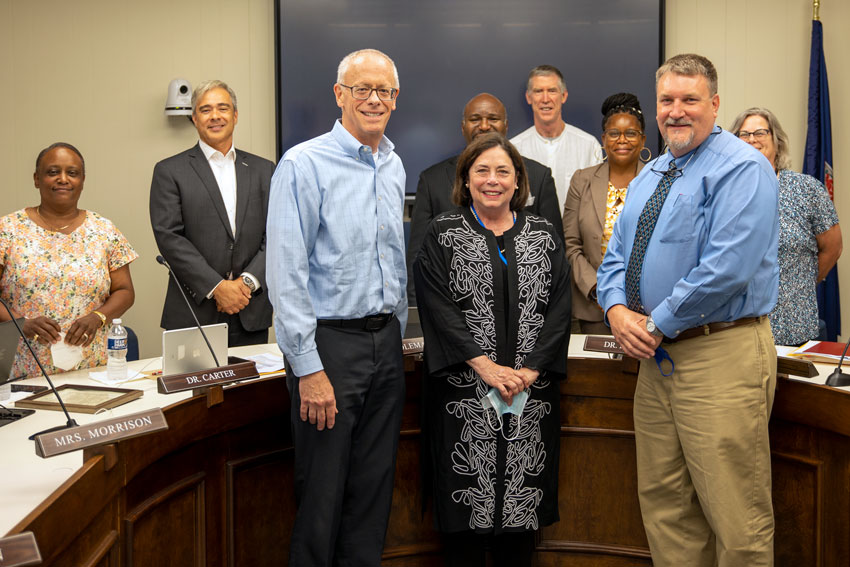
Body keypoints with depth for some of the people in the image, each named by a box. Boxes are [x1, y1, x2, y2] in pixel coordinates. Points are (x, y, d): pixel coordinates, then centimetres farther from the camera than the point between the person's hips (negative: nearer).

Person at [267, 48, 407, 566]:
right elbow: (286, 273, -15)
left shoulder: (394, 166, 11)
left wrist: (397, 331, 16)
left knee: (374, 485, 15)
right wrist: (308, 367, -18)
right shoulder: (304, 165, -11)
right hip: (329, 343, -6)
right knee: (322, 490, 2)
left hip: (385, 342, 7)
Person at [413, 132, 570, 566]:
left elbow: (559, 307, 3)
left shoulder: (544, 236, 10)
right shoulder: (442, 235, 3)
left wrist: (528, 371, -10)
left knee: (522, 497, 6)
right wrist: (485, 366, -15)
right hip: (464, 395, -2)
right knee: (468, 496, 1)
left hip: (531, 391, 2)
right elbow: (437, 306, -7)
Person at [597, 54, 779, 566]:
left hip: (723, 357, -8)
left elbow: (727, 269, -20)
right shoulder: (649, 177, 17)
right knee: (662, 501, 14)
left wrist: (657, 325, -14)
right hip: (658, 356, 8)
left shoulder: (742, 169, -9)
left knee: (735, 516, -1)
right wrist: (618, 309, -3)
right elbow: (616, 258, 18)